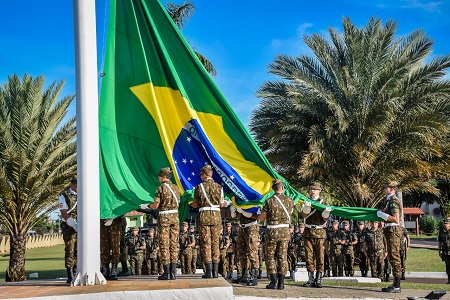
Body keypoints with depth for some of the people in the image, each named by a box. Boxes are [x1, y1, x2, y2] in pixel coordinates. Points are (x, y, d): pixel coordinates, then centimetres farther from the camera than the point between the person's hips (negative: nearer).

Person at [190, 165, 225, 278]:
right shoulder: (219, 187, 5)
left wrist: (190, 203, 23)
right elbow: (221, 204, 7)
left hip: (204, 216, -3)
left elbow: (195, 204, 1)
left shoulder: (199, 187, -3)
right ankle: (215, 271, 6)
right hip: (216, 215, 3)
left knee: (206, 243, 0)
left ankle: (208, 271, -4)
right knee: (215, 243, 7)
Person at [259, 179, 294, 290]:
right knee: (282, 257, 7)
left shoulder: (269, 201, -10)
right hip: (285, 231, 3)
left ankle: (273, 282, 1)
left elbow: (262, 217, -7)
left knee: (271, 257, 6)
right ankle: (281, 283, 6)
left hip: (272, 231, -3)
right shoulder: (289, 200, -1)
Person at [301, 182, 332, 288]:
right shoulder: (306, 201, 12)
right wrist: (306, 207, -25)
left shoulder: (323, 202, 10)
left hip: (320, 232, -1)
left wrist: (326, 212, -17)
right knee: (309, 256, 1)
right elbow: (304, 215, -5)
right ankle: (310, 279, 6)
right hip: (308, 232, 1)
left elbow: (325, 219, 3)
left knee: (320, 256, -2)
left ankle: (318, 279, 4)